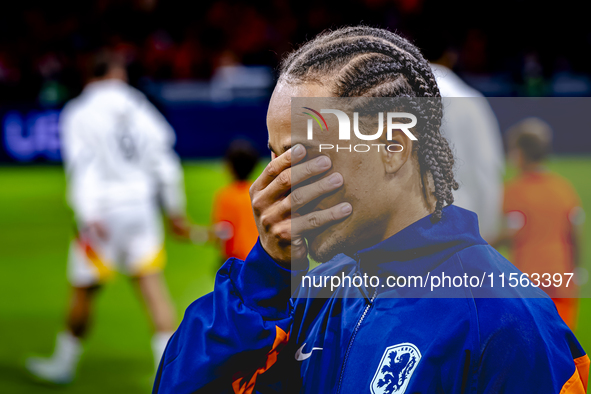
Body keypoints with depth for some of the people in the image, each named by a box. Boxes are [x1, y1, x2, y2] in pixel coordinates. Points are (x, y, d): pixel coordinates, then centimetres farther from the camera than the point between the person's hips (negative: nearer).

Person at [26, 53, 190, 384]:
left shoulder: (79, 116, -2)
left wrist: (89, 216, -21)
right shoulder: (140, 111, 10)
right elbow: (164, 163, 10)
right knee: (153, 286, -1)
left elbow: (82, 167, -13)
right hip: (142, 205, 3)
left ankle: (65, 362, 23)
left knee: (84, 290, 8)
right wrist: (176, 211, 18)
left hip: (104, 213, -3)